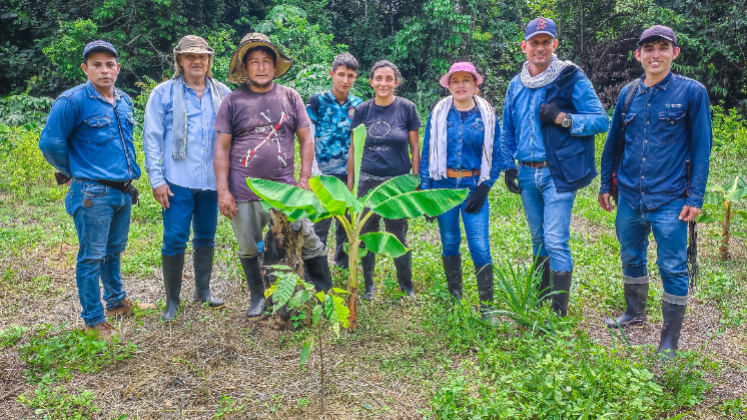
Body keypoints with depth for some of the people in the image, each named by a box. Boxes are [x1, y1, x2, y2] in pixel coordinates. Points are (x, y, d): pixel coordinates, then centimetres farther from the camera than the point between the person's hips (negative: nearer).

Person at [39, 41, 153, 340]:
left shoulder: (125, 102, 10)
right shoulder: (72, 101, -11)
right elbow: (50, 144, -8)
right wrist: (75, 172, 3)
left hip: (123, 191, 7)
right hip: (93, 193, -7)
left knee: (114, 251, 21)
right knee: (92, 257, 1)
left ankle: (117, 302, 37)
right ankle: (94, 321, 12)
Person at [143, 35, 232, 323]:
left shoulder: (222, 93, 7)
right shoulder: (163, 93, 0)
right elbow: (152, 138, -2)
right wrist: (156, 180, -8)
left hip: (212, 181, 3)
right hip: (177, 181, -3)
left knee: (206, 237, 14)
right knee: (175, 240, 0)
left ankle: (203, 289, 30)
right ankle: (172, 300, 14)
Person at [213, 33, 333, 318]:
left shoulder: (290, 97, 7)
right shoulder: (233, 101, 4)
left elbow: (306, 140, 9)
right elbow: (222, 148, 3)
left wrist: (304, 180, 0)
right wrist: (222, 191, -3)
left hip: (285, 189, 0)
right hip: (243, 193, 0)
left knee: (310, 242, -3)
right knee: (248, 250, 10)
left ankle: (327, 295, 13)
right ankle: (258, 297, 29)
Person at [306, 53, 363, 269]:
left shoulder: (357, 105, 7)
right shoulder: (317, 100, -3)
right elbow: (308, 139, -5)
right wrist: (314, 172, -10)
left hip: (349, 175, 4)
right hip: (324, 176, -3)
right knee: (320, 224, -2)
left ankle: (344, 263, 28)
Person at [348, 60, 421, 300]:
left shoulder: (406, 108, -2)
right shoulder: (362, 110, 3)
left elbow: (415, 148, 1)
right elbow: (353, 147, 8)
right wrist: (350, 182, 6)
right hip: (368, 181, 2)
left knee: (398, 235, 4)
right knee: (366, 234, 8)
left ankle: (406, 287, 19)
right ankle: (368, 286, 23)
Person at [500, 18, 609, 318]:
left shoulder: (571, 78, -7)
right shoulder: (516, 85, 10)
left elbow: (601, 121, -9)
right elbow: (507, 132, 21)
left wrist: (562, 118, -22)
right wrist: (509, 165, 12)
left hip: (558, 173, -6)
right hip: (527, 174, 6)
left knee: (556, 242, -9)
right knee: (538, 239, 16)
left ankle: (560, 312, 0)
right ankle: (541, 296, 31)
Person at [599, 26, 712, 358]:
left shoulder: (691, 92, -5)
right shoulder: (628, 94, 5)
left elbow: (701, 147, -5)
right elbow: (613, 142, 13)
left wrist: (696, 198, -9)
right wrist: (606, 185, 12)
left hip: (669, 200, -4)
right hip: (629, 197, 4)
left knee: (673, 269, 1)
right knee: (631, 259, 17)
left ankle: (669, 343, 13)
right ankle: (635, 313, 40)